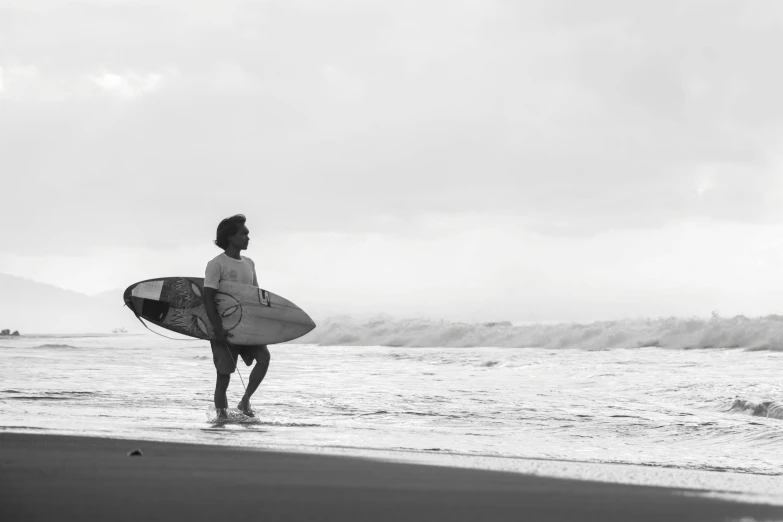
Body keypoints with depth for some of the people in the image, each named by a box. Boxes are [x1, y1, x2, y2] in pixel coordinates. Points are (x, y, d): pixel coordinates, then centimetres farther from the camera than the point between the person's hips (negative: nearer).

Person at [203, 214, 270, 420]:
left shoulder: (249, 264, 12)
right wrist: (218, 329, -21)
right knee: (224, 374, -4)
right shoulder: (217, 264, -9)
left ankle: (245, 401, 0)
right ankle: (222, 415, 8)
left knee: (264, 357, -14)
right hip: (224, 328, -6)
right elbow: (208, 299, -14)